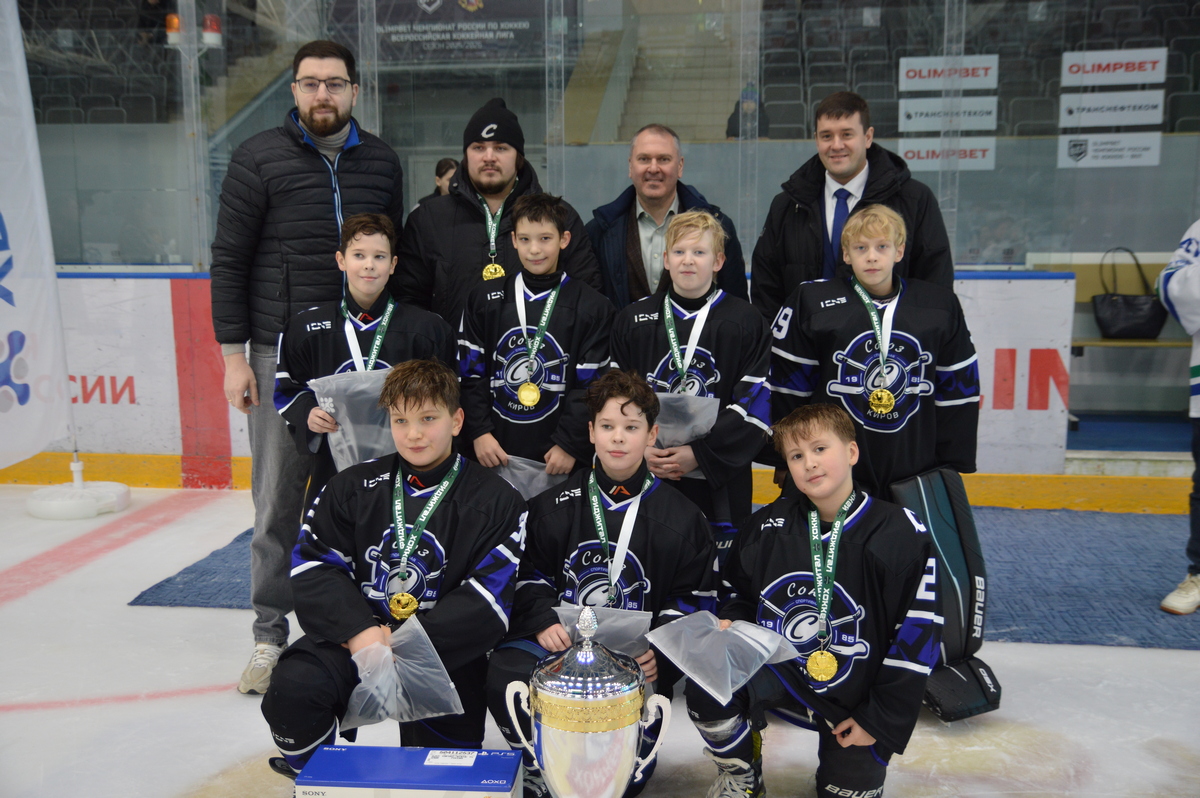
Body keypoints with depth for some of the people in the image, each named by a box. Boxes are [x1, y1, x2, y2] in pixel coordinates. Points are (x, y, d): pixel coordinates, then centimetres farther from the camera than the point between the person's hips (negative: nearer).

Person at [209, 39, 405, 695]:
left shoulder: (381, 162, 10)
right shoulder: (260, 159, 1)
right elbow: (229, 260, 0)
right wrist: (234, 353, -5)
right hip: (282, 353, -2)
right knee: (278, 500, 2)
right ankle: (270, 635, 15)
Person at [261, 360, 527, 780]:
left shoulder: (496, 502, -5)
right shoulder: (353, 487, 5)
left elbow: (488, 604, -12)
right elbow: (313, 566, -1)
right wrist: (358, 629, -18)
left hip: (446, 650, -2)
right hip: (353, 634, 2)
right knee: (292, 686, -24)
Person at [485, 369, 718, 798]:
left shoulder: (680, 517, 6)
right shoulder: (554, 505, 11)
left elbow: (692, 600, 6)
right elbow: (531, 574, 13)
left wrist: (662, 654, -10)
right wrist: (543, 620, -8)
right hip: (559, 639, 2)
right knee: (503, 677, -28)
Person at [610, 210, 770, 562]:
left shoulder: (746, 322, 1)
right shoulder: (633, 320, 8)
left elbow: (754, 402, -5)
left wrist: (700, 453, -15)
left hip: (719, 480, -1)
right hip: (646, 477, 2)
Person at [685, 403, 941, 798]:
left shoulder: (901, 536, -14)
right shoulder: (769, 525, -4)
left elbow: (917, 638, -11)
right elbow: (741, 594, 12)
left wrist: (882, 721, -10)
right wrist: (729, 622, -11)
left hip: (854, 697, -1)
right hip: (776, 671, 1)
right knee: (705, 688, -25)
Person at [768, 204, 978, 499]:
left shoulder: (940, 307, 4)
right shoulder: (813, 303, -3)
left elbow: (958, 389, 10)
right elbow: (788, 385, 1)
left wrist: (953, 465, 9)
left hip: (916, 473, 2)